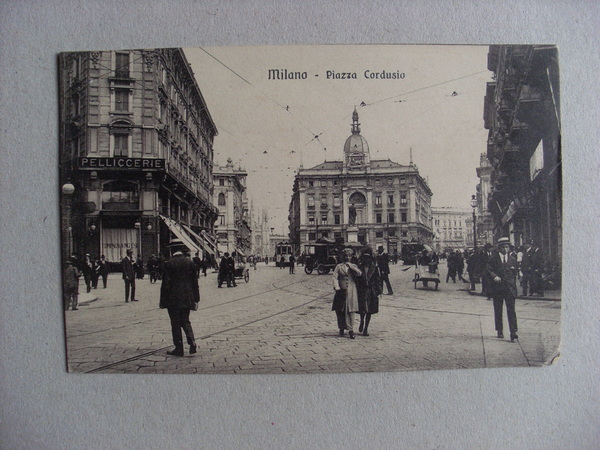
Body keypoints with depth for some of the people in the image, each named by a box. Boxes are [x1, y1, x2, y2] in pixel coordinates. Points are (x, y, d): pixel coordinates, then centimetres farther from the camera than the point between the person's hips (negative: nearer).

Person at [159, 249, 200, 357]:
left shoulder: (169, 264, -8)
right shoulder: (190, 262, 2)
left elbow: (165, 283, -8)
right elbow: (195, 282, 4)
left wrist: (162, 300, -1)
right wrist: (196, 300, 9)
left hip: (173, 299, -3)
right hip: (187, 299, 4)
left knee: (175, 324, 5)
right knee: (185, 321, 15)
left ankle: (179, 348, 6)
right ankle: (192, 342, -5)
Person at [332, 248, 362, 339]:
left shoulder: (353, 266, 11)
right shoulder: (339, 266, 7)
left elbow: (359, 273, -8)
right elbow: (335, 277, -2)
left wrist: (350, 266, -10)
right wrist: (337, 287, -15)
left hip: (351, 291, 0)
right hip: (341, 291, 0)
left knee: (350, 310, -5)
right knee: (340, 311, 5)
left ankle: (350, 329, -2)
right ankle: (342, 328, 20)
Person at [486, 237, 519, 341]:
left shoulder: (512, 259, 10)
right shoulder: (493, 259, 3)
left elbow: (515, 273, 16)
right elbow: (489, 270, -3)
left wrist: (513, 284, 10)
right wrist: (494, 277, -21)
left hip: (510, 288, 0)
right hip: (497, 288, 0)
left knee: (511, 310, -8)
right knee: (498, 311, 6)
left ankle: (513, 332, -10)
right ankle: (499, 331, 16)